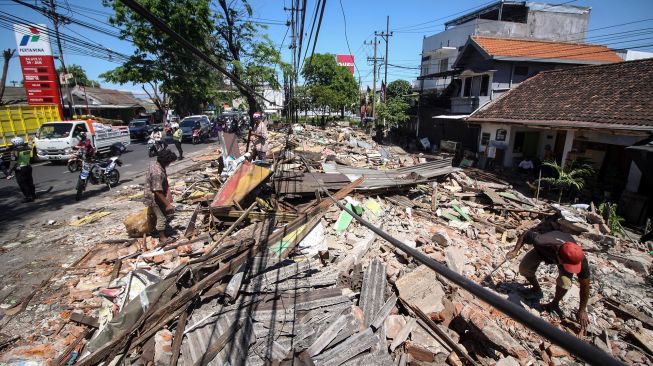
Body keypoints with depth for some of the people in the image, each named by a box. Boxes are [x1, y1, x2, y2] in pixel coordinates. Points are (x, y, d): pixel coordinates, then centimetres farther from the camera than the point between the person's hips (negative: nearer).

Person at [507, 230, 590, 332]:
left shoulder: (580, 259, -40)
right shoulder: (541, 242, -48)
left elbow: (585, 285, -23)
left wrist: (582, 310, -16)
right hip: (542, 251, 1)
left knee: (565, 282, -25)